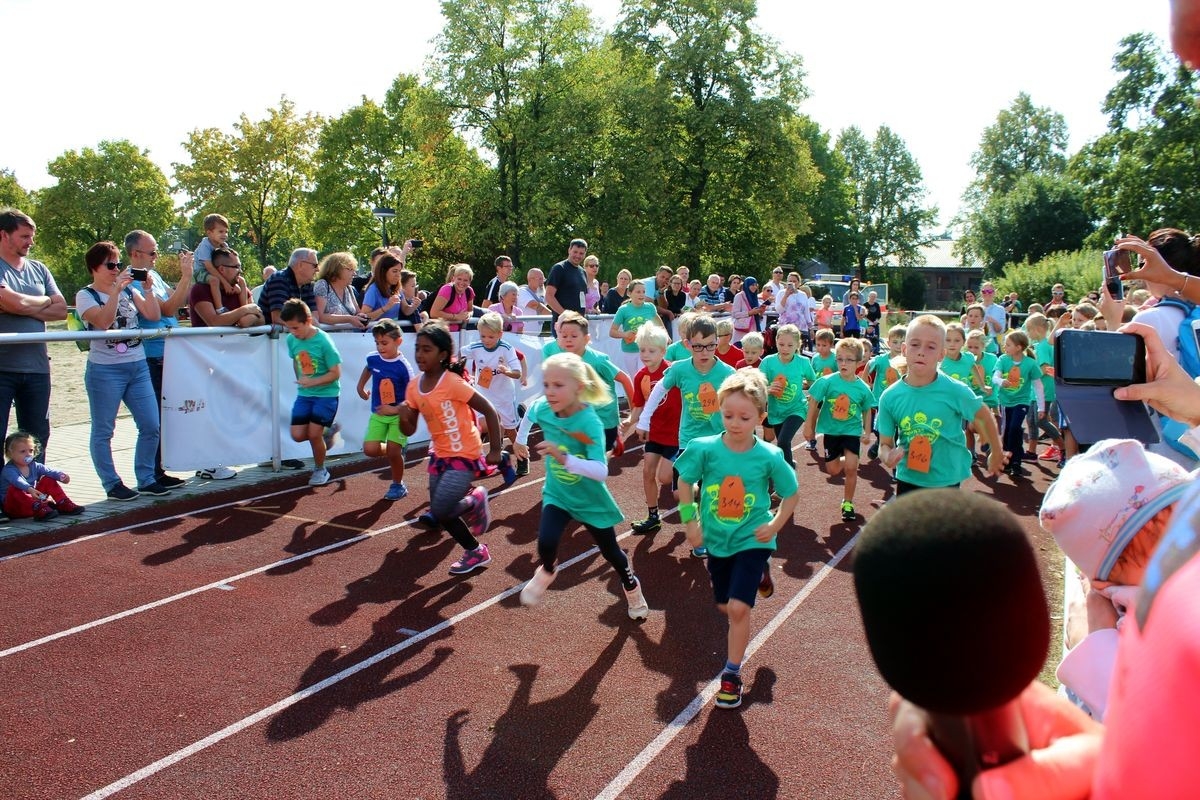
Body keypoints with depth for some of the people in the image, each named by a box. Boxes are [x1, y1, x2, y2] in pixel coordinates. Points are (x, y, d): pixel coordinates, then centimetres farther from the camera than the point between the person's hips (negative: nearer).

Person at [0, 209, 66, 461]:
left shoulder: (38, 269, 13)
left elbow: (61, 310, 6)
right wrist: (45, 301, 0)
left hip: (37, 367, 5)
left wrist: (26, 308, -9)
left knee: (37, 439, 11)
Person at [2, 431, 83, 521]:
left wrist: (61, 475, -35)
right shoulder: (8, 470, -16)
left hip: (32, 500, 5)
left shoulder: (34, 466, 3)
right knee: (14, 489, -34)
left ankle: (64, 504, -15)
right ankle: (39, 509, -50)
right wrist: (29, 489, -57)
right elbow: (17, 481, -37)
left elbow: (49, 472, -13)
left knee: (48, 480, -5)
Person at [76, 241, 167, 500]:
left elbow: (154, 315, 3)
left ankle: (146, 479, 15)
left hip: (138, 366, 5)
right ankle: (112, 484, 11)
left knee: (151, 425, 3)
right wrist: (116, 290, -20)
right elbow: (102, 321, -18)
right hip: (105, 370, -4)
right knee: (103, 430, 2)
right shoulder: (86, 295, -1)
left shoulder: (129, 290, 12)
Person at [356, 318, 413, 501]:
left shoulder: (403, 366, -19)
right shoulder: (373, 358, -4)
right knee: (370, 450, -8)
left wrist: (395, 409, -29)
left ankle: (398, 485, 19)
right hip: (377, 414, 5)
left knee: (393, 452, -6)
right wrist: (360, 388, 24)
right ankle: (398, 448, 23)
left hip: (398, 415, -4)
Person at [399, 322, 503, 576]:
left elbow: (489, 411, -17)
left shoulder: (453, 383, -21)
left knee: (440, 511, -20)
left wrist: (495, 450, -16)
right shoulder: (414, 387, 0)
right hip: (439, 455, 7)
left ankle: (475, 501, 11)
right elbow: (409, 430, 6)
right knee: (441, 514, 10)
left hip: (464, 455, -7)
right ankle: (475, 552, 32)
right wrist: (403, 417, -17)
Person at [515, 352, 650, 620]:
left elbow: (601, 471, -41)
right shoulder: (542, 408, -16)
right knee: (546, 542, -23)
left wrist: (565, 458, -53)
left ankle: (632, 588, 47)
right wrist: (520, 440, 22)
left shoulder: (590, 423, -31)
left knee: (610, 552, 16)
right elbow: (530, 413, 10)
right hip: (557, 494, 3)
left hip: (591, 499, -3)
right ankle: (545, 572, 12)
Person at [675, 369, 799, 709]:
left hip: (752, 540, -3)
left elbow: (791, 494, -2)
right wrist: (690, 521, -3)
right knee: (725, 606, 19)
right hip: (717, 540, 3)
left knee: (738, 608, -13)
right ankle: (758, 577, 53)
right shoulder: (704, 448, -16)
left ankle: (732, 674, 8)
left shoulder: (769, 456, -17)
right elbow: (685, 482, 0)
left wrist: (776, 525, -13)